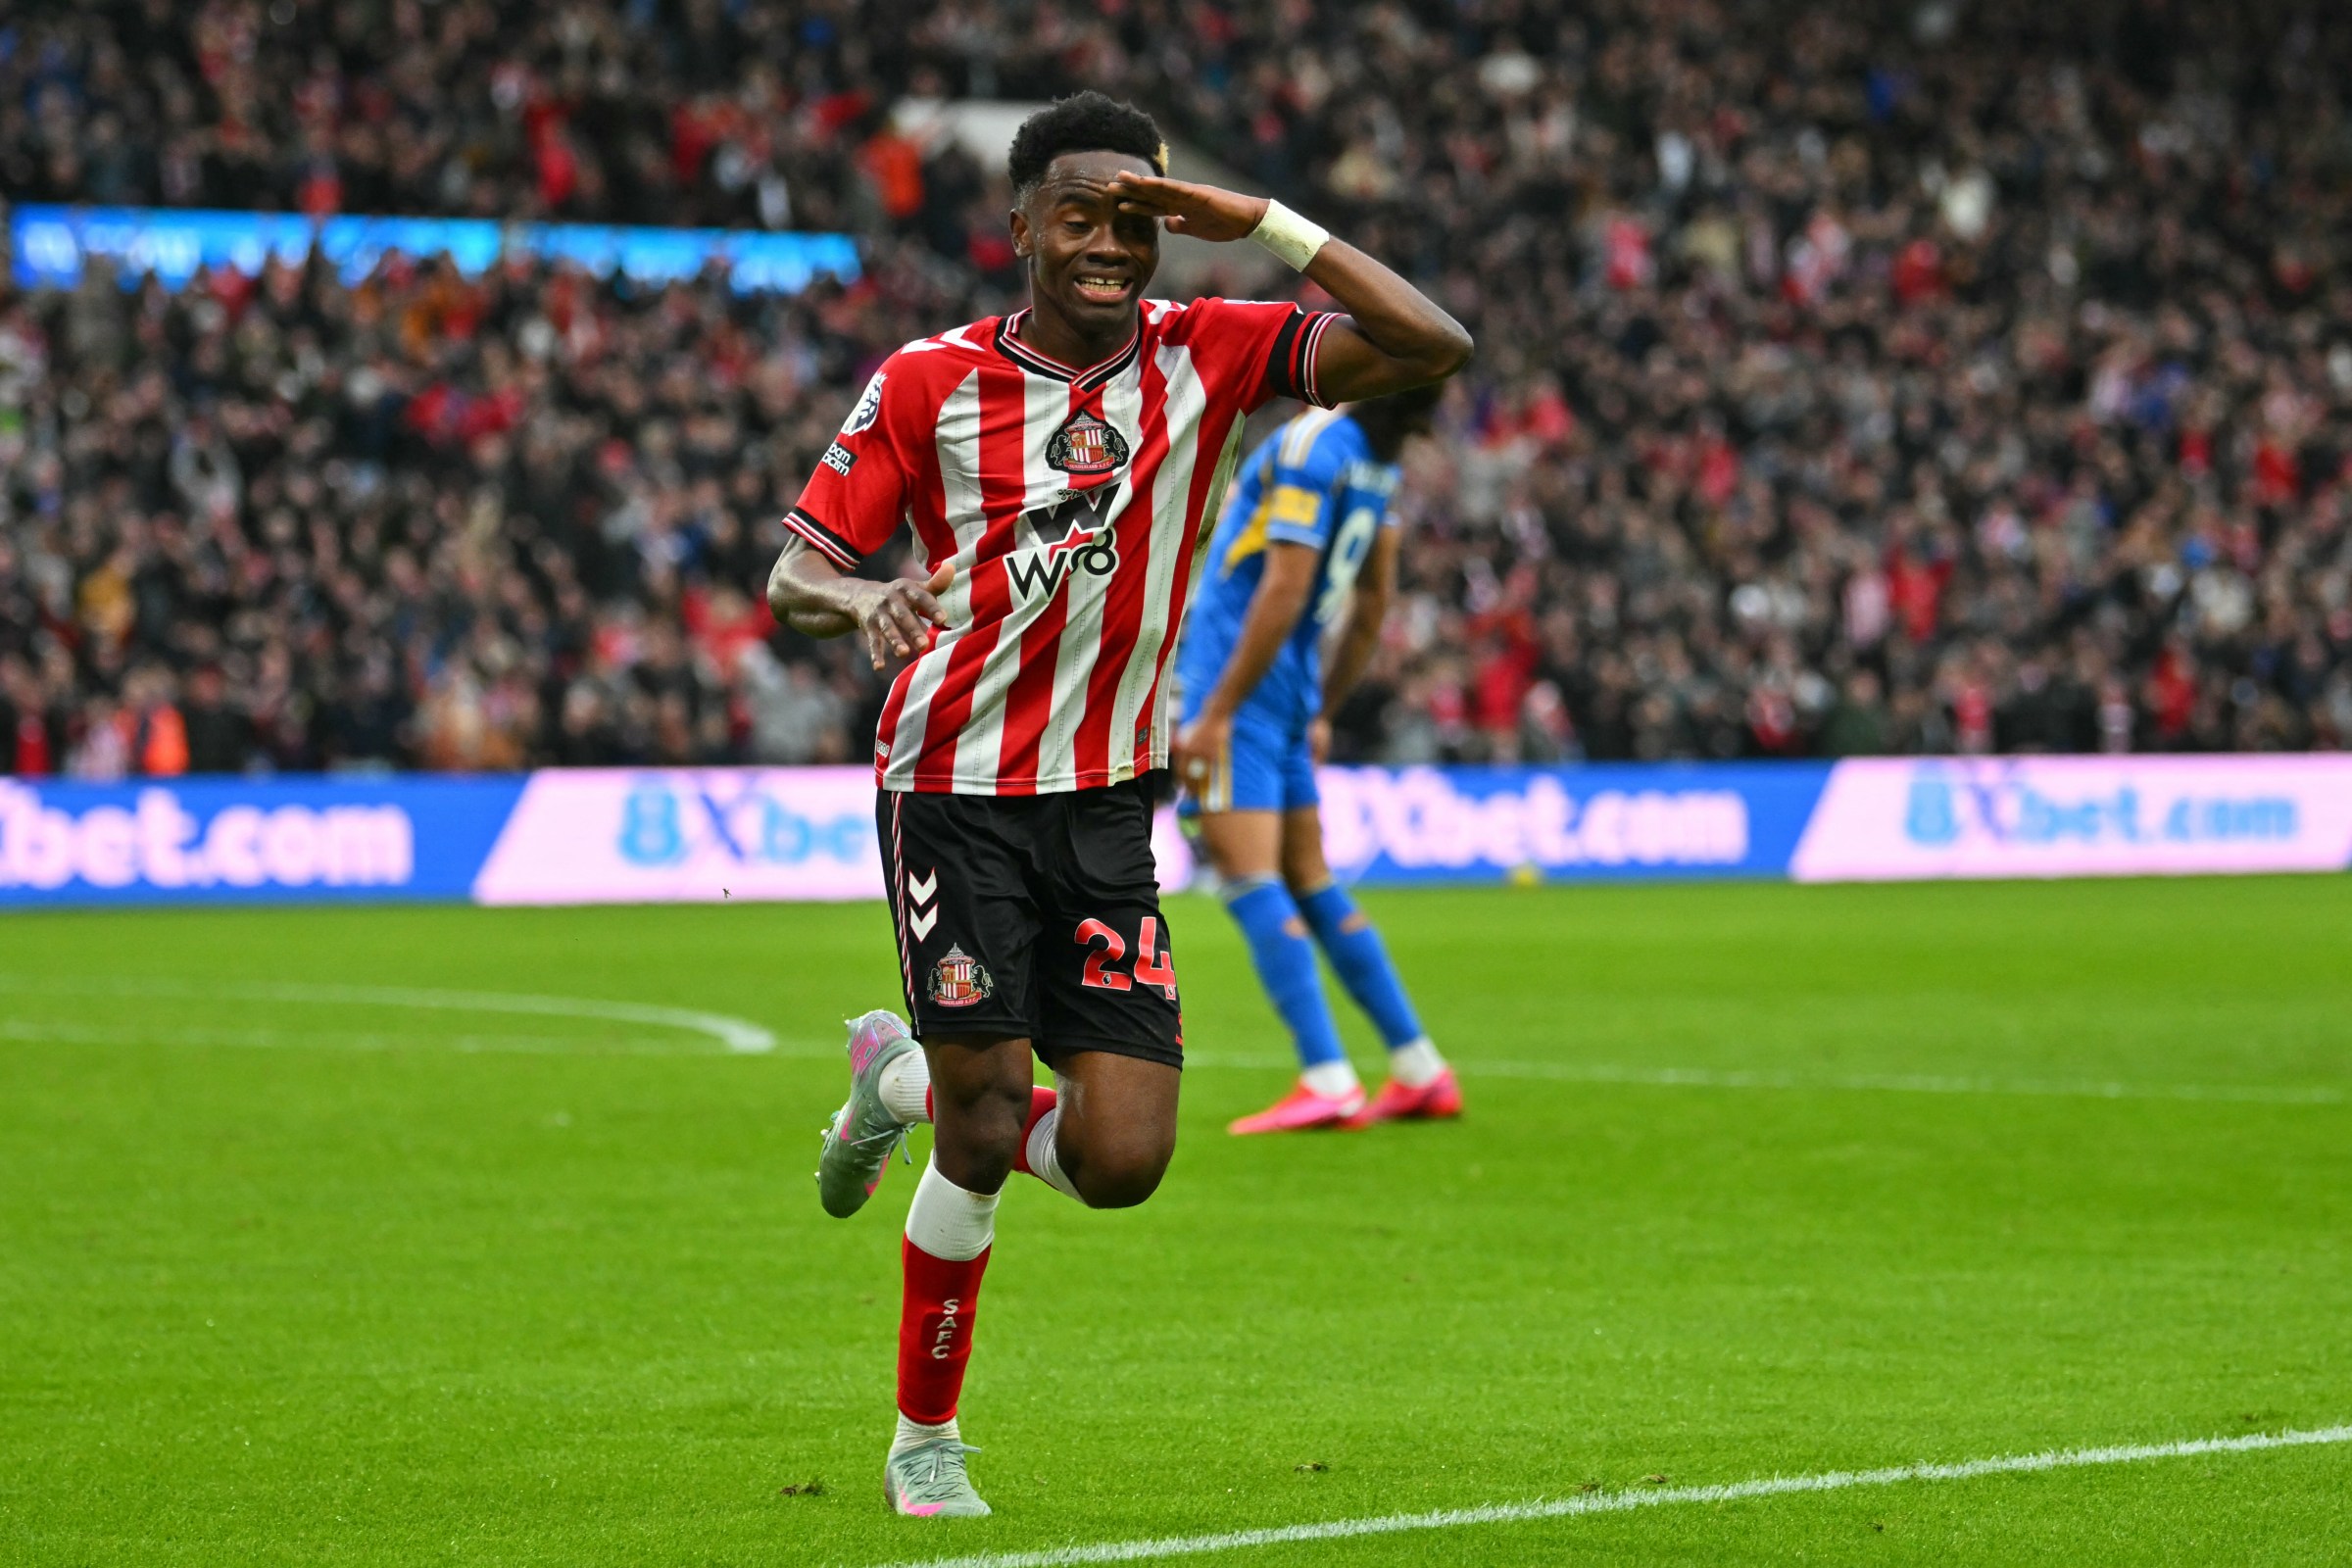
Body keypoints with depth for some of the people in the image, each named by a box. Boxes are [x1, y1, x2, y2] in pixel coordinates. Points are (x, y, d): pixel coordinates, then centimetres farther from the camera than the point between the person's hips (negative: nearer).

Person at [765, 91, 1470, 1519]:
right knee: (987, 1124, -7)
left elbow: (1433, 348, -13)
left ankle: (903, 1080, 26)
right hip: (956, 789, -3)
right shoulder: (929, 384, -4)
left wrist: (1260, 220, -20)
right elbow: (795, 573, -1)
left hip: (1108, 804, 3)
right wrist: (858, 600, -26)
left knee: (1122, 1159, -5)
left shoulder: (1206, 358, -2)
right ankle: (926, 1440, 15)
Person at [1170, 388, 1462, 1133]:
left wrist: (1215, 713, -17)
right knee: (1311, 885, 15)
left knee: (1251, 884, -10)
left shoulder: (1311, 445, -15)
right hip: (1292, 697, 9)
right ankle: (1420, 1072, 16)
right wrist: (1321, 711, 26)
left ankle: (1327, 1081, -17)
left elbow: (1283, 593, -20)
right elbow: (1373, 604, 19)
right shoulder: (1378, 461, 11)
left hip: (1242, 687, -9)